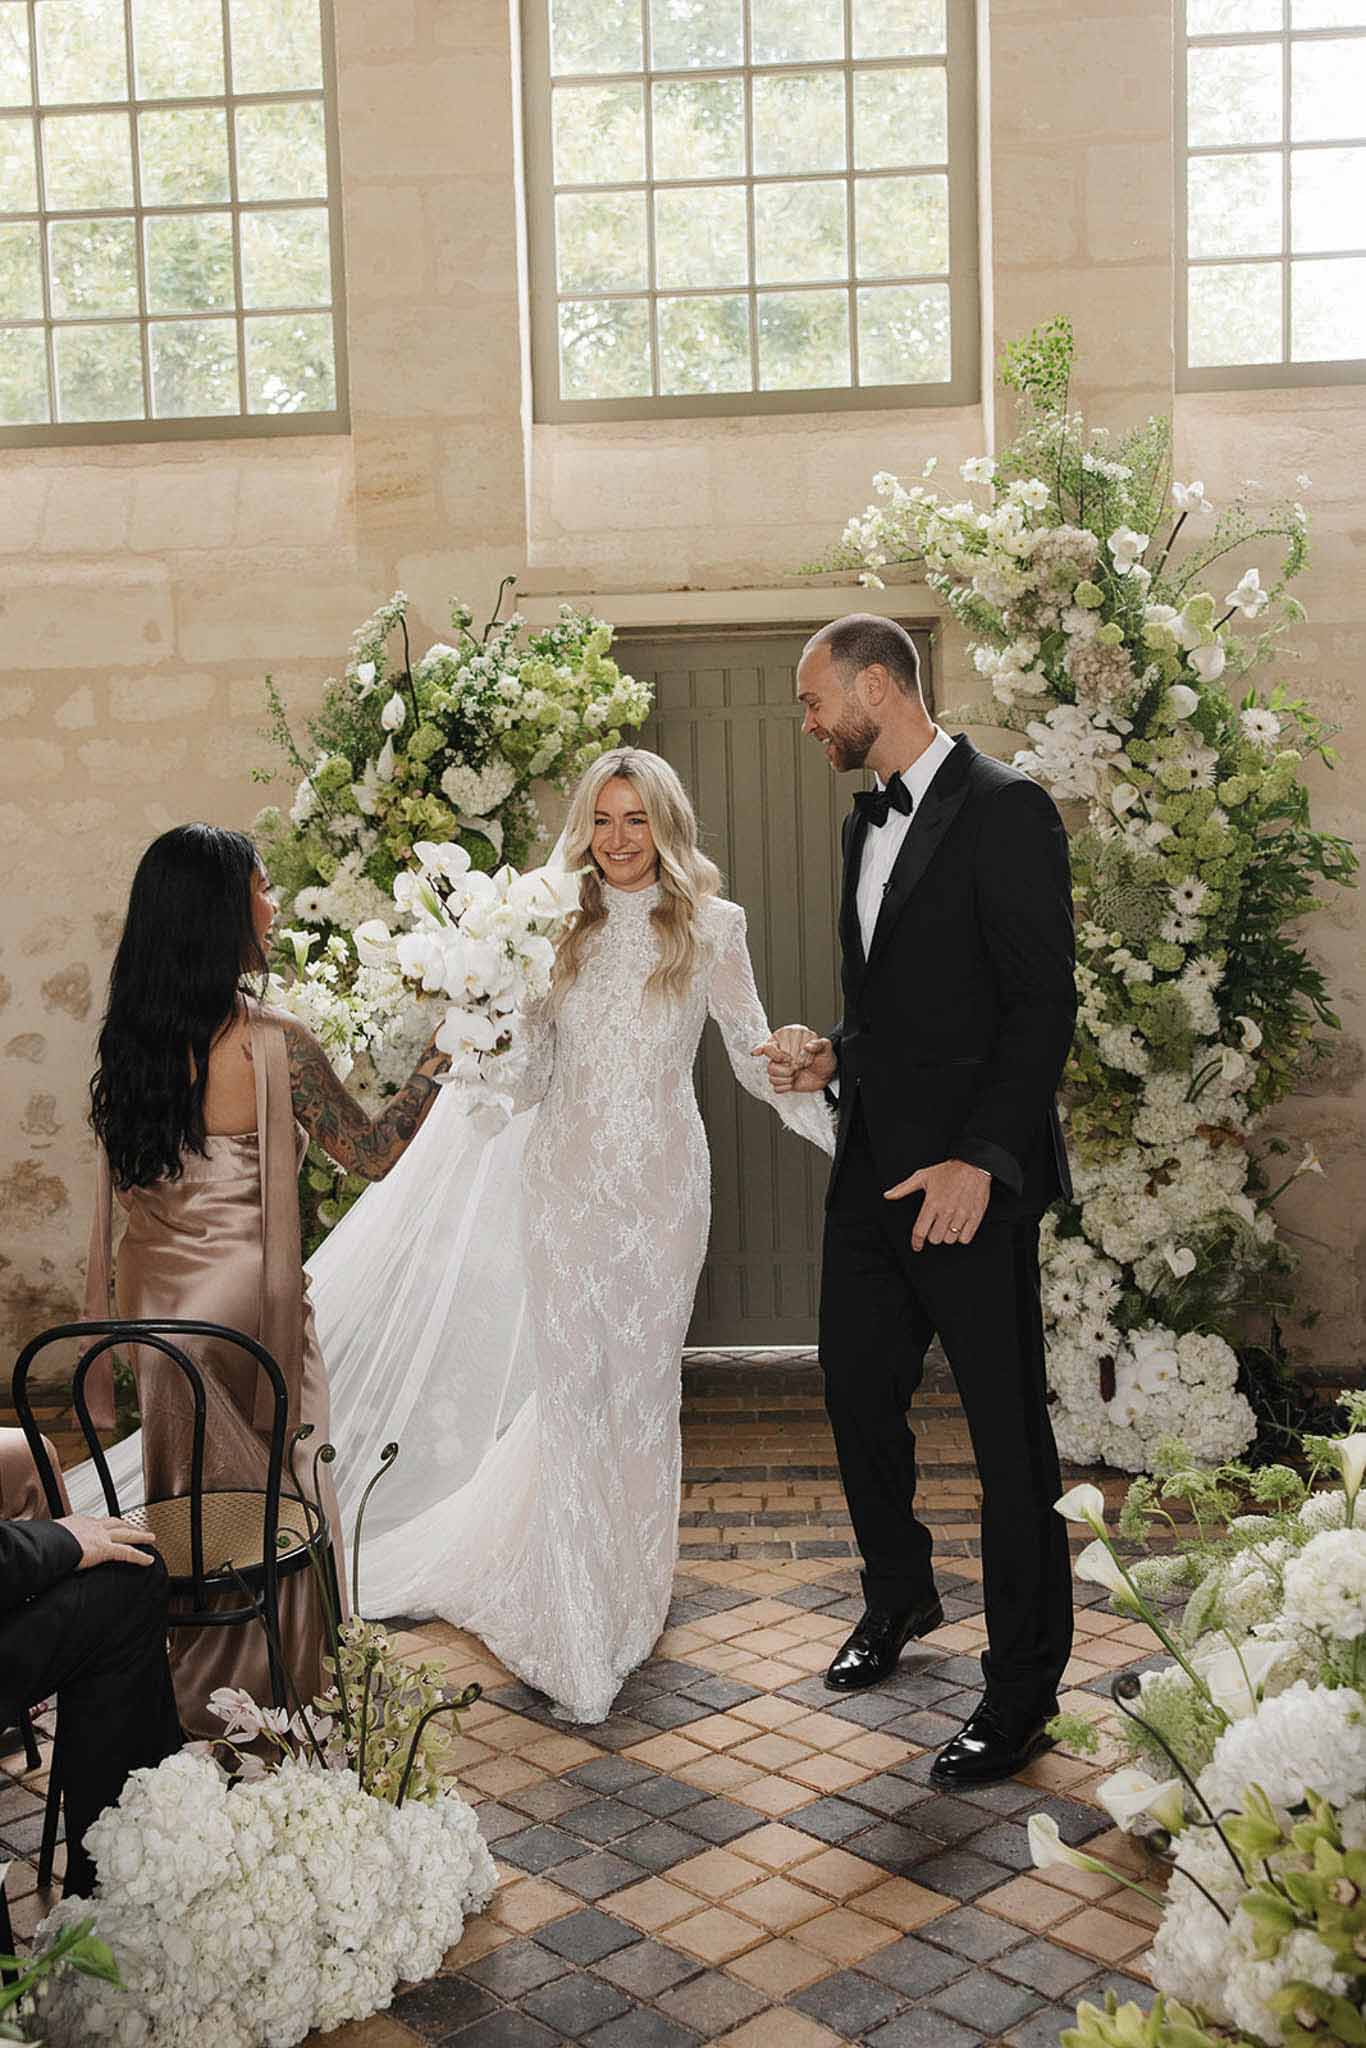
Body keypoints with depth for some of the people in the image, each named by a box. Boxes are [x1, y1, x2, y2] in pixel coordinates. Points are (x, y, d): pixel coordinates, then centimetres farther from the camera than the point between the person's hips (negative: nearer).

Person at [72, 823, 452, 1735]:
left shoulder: (133, 1034, -2)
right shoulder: (273, 1042, -20)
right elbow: (372, 1153, -10)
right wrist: (439, 1052, -4)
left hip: (156, 1293, 6)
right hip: (244, 1299, -6)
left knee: (188, 1494, 21)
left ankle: (187, 1699, 35)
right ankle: (264, 1705, 23)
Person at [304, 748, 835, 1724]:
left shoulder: (713, 927, 0)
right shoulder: (559, 929, 5)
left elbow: (755, 1055, 5)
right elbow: (526, 1079, 6)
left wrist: (844, 1134, -4)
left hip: (662, 1185, -1)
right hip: (565, 1180, 1)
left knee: (643, 1386, 7)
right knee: (572, 1392, 0)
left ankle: (633, 1599, 26)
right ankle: (580, 1640, 9)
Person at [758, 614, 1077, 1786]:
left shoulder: (1004, 810, -10)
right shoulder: (868, 823, 16)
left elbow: (1043, 1005, -16)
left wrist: (981, 1160, -22)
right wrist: (835, 1057, 4)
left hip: (972, 1183, -8)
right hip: (873, 1170, 8)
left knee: (1009, 1433, 2)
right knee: (859, 1396, 17)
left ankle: (1022, 1693, 17)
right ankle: (900, 1598, 41)